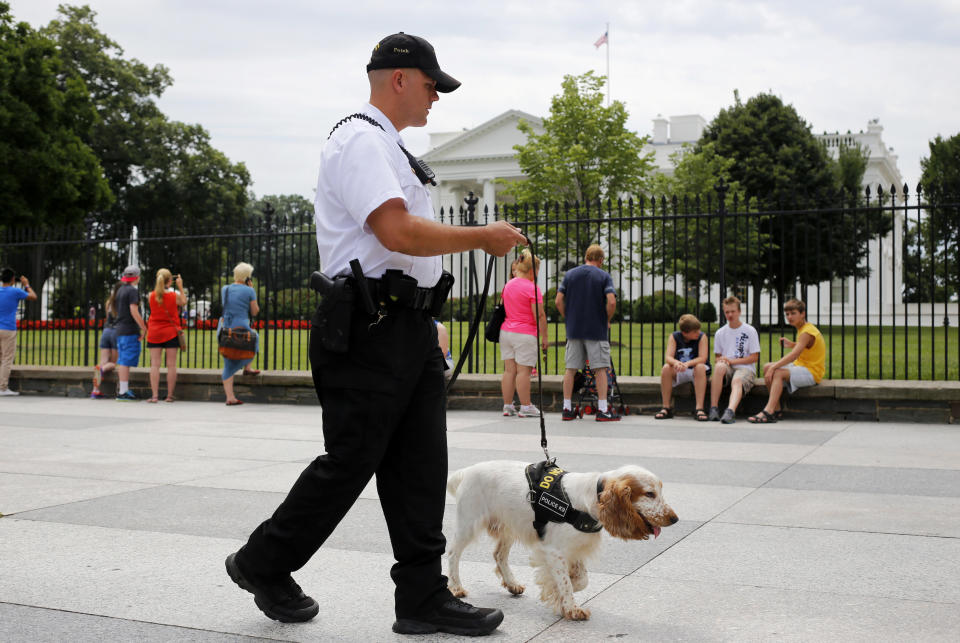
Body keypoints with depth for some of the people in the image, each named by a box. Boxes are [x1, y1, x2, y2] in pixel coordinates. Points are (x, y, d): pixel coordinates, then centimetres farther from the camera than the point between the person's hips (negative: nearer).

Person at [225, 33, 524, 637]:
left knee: (420, 467, 8)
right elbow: (398, 231, -24)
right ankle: (263, 564, 19)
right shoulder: (360, 140, -11)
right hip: (371, 331, -10)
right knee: (349, 464, -1)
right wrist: (483, 237, -13)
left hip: (411, 327, 10)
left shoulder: (389, 147, 22)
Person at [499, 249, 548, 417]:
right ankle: (526, 407, 1)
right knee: (523, 370, -3)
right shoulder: (532, 288, -11)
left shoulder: (508, 285, 11)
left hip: (506, 331, 7)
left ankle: (507, 406, 10)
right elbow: (539, 315, -12)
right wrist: (544, 337, -7)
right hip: (525, 334, -7)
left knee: (509, 370, 8)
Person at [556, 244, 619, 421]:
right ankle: (602, 410, 0)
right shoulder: (604, 276, -2)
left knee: (570, 369, 8)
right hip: (596, 330, -3)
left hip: (573, 329, 3)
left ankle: (567, 409, 10)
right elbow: (611, 302, -15)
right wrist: (607, 320, 0)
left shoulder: (570, 274, 7)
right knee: (600, 370, 2)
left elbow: (559, 301, 0)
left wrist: (568, 318, 11)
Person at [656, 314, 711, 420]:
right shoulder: (674, 337, -6)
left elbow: (703, 358, -22)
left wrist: (687, 364, -40)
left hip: (695, 370, -2)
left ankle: (699, 409, -39)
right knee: (666, 368, -28)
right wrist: (676, 363, -41)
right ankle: (666, 408, -21)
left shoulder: (702, 337, -11)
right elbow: (668, 357, -16)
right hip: (679, 372, 2)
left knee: (700, 367, -35)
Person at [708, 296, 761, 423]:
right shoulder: (720, 333, 14)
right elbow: (717, 356, 17)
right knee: (720, 366, -35)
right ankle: (713, 408, -37)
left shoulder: (750, 331, 4)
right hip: (727, 369, 2)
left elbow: (754, 358, 0)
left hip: (745, 368, -2)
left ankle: (730, 412, -63)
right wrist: (721, 360, -9)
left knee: (737, 381, -37)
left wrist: (732, 361, -10)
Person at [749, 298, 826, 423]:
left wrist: (774, 367, -32)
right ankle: (777, 410, -8)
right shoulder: (802, 329, 12)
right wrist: (791, 344, 13)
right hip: (800, 366, 10)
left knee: (778, 373, -30)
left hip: (812, 372, -10)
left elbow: (794, 355, -30)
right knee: (767, 367, -4)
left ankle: (768, 412, -37)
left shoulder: (807, 332, -18)